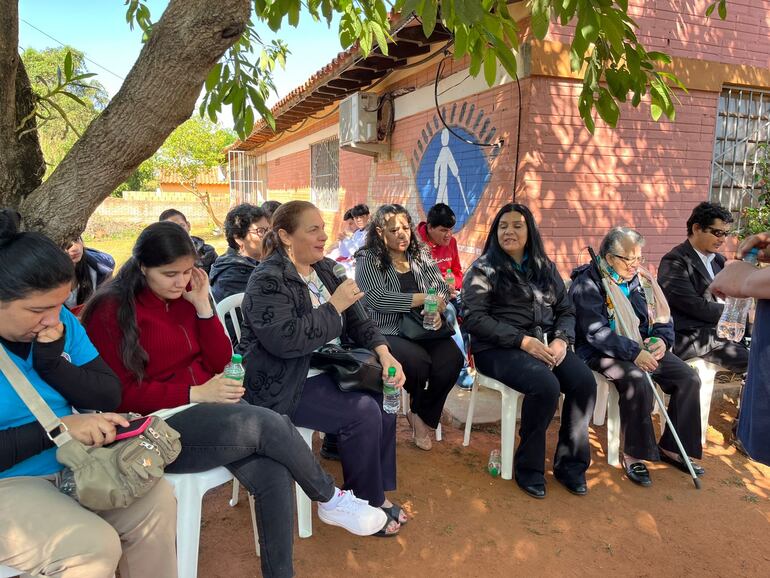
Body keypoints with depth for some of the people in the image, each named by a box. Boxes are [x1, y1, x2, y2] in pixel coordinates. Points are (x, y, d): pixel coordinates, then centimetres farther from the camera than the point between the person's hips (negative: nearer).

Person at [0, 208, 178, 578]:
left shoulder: (61, 322, 1)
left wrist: (53, 361, -14)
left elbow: (110, 397, 0)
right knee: (92, 546, -27)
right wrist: (57, 428, -27)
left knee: (156, 501, -17)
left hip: (71, 465, 5)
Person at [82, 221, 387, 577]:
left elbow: (218, 361, 7)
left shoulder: (184, 297, 9)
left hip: (203, 411, 5)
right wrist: (194, 393, -21)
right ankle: (332, 500, -3)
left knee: (273, 474, -24)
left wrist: (203, 305, -5)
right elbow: (120, 395, -11)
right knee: (267, 424, -27)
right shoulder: (111, 311, -7)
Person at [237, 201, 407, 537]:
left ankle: (378, 492, 7)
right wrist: (334, 305, -22)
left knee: (384, 396, -8)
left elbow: (355, 320, 9)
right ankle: (366, 504, 2)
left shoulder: (324, 269, 8)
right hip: (286, 385, -8)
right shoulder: (268, 281, -16)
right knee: (363, 413, -20)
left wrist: (384, 354, -8)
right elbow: (285, 339, -29)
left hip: (326, 370, 8)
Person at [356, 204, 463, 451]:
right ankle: (419, 410, 7)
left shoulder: (422, 254, 13)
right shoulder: (368, 260, -3)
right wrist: (424, 298, -16)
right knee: (418, 361, -31)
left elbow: (442, 289, 7)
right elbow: (379, 299, -18)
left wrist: (437, 309, -17)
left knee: (452, 358, -24)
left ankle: (423, 416, 2)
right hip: (386, 333, -4)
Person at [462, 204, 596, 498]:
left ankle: (569, 463, -2)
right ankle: (528, 467, -9)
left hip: (546, 344, 5)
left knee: (585, 382, -21)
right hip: (499, 349, -5)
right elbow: (475, 318, -10)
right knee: (546, 385, -31)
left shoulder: (544, 267, 16)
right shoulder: (484, 269, 0)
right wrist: (524, 341, -17)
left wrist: (561, 340, -7)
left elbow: (565, 310, 16)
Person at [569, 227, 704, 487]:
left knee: (689, 378, -10)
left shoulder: (642, 280, 10)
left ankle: (671, 447, 6)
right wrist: (634, 353, -27)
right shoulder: (588, 283, -11)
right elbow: (595, 332, -20)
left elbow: (663, 319, 14)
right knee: (638, 381, -33)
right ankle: (634, 454, -14)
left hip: (643, 348, 7)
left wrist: (662, 340, -10)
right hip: (603, 352, -7)